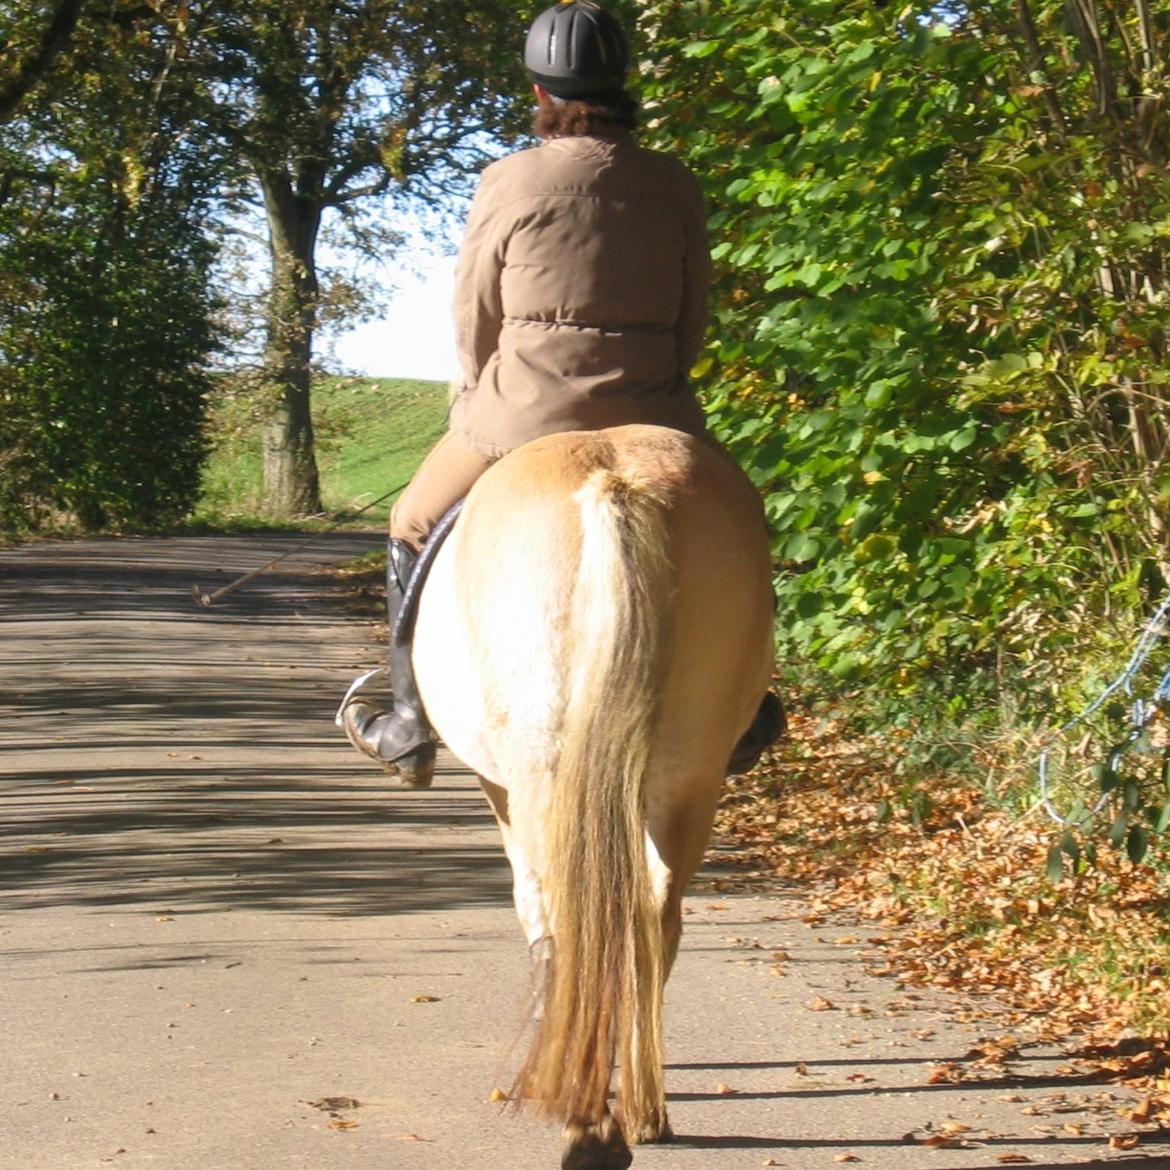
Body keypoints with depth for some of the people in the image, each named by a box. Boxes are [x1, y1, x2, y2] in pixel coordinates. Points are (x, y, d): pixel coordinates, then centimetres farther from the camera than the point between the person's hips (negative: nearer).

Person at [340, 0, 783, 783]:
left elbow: (474, 321, 1)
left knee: (414, 530, 22)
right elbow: (693, 320, 8)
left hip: (527, 420, -3)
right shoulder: (676, 187, 1)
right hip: (652, 419, 3)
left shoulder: (510, 184, -8)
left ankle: (412, 728, 25)